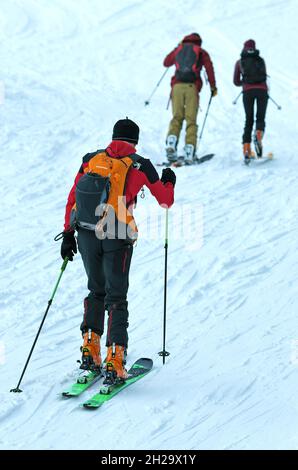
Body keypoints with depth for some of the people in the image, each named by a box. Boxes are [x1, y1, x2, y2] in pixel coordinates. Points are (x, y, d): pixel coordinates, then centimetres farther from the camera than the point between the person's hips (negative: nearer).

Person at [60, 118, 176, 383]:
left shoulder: (91, 160, 5)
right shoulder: (139, 166, -4)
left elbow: (72, 199, 5)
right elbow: (165, 201, 7)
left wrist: (68, 234, 12)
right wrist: (169, 181, 28)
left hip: (85, 235, 3)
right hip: (117, 239, -3)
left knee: (96, 291, 23)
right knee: (116, 298, 5)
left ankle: (90, 347, 15)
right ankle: (115, 361, -3)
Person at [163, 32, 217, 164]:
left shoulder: (178, 49, 21)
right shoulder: (201, 52, 15)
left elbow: (166, 63, 34)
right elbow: (209, 67, 2)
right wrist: (213, 87, 9)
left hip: (177, 86, 2)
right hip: (192, 86, -2)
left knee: (177, 117, 8)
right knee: (191, 120, 1)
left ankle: (171, 144, -16)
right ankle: (189, 153, -8)